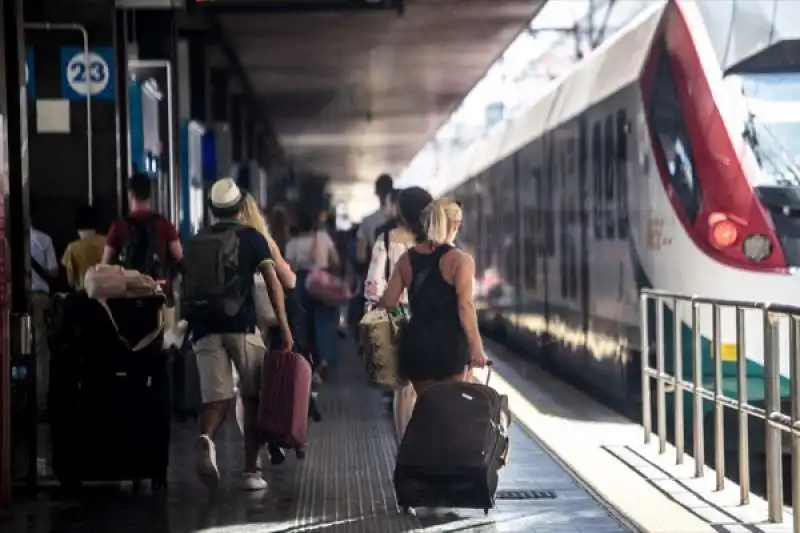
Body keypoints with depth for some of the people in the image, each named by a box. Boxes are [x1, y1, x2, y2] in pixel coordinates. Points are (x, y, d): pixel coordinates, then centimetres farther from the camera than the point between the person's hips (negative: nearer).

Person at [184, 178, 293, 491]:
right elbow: (272, 281, -4)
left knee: (216, 397, 0)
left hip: (204, 328, 3)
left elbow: (187, 289, 18)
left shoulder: (195, 243, 17)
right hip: (242, 326, -3)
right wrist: (284, 327, -8)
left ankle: (206, 438, -33)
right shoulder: (250, 238, 7)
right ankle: (251, 471, 9)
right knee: (252, 397, 10)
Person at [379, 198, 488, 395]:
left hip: (416, 342, 4)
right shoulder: (459, 260, -8)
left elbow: (388, 301, 7)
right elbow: (465, 306, -16)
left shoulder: (406, 259, 6)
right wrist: (476, 346, -15)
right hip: (450, 342, -4)